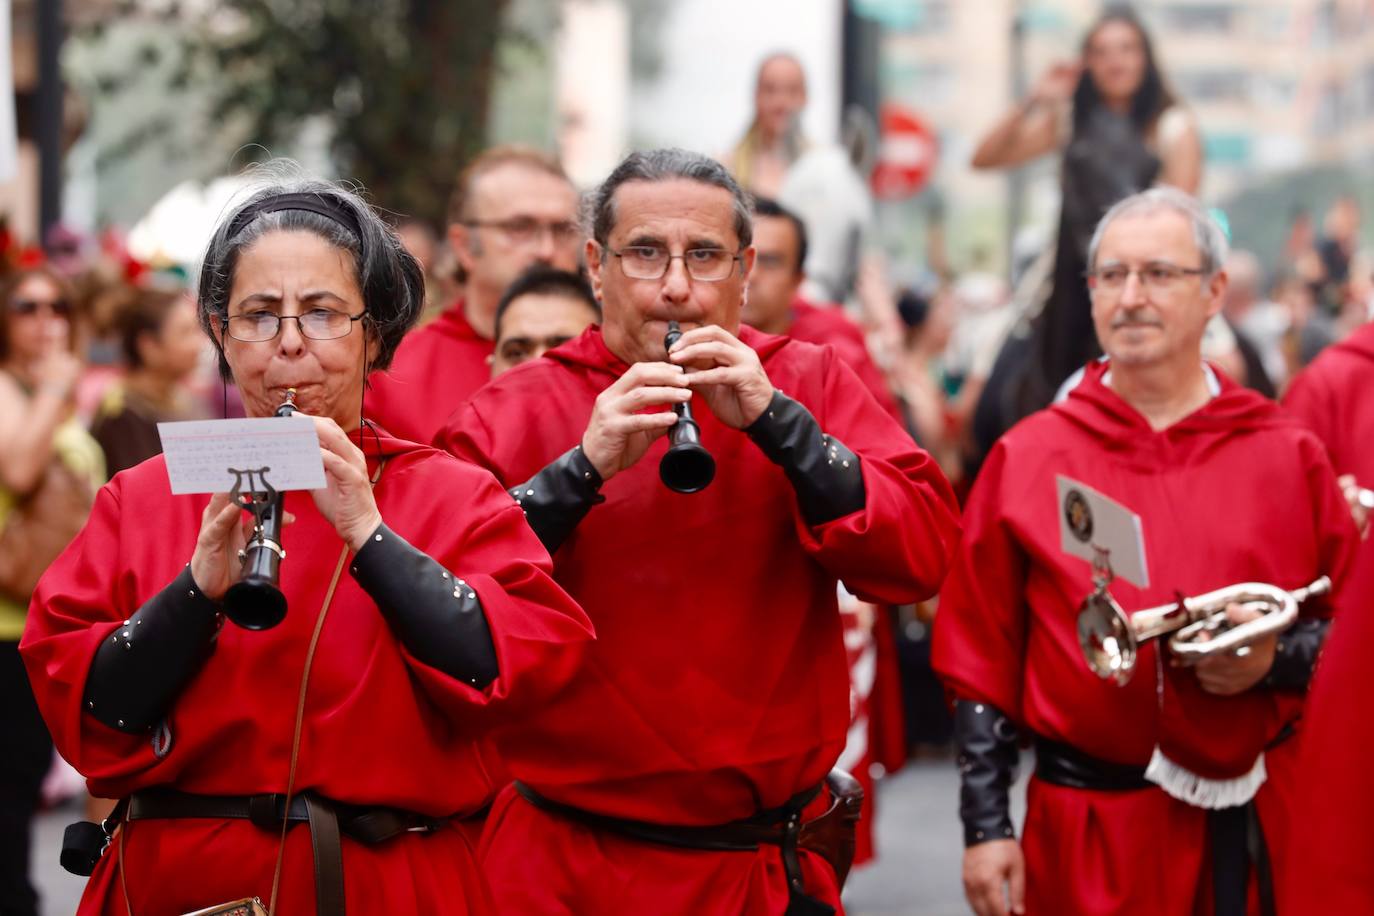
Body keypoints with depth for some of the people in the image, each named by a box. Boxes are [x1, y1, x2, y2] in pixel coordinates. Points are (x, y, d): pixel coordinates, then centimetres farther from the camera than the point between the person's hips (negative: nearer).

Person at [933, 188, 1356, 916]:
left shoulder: (1287, 456, 5)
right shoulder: (1027, 458, 3)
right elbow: (982, 659, 3)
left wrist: (1278, 659, -12)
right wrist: (985, 829, -2)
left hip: (1259, 824, 1)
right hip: (1087, 828, -1)